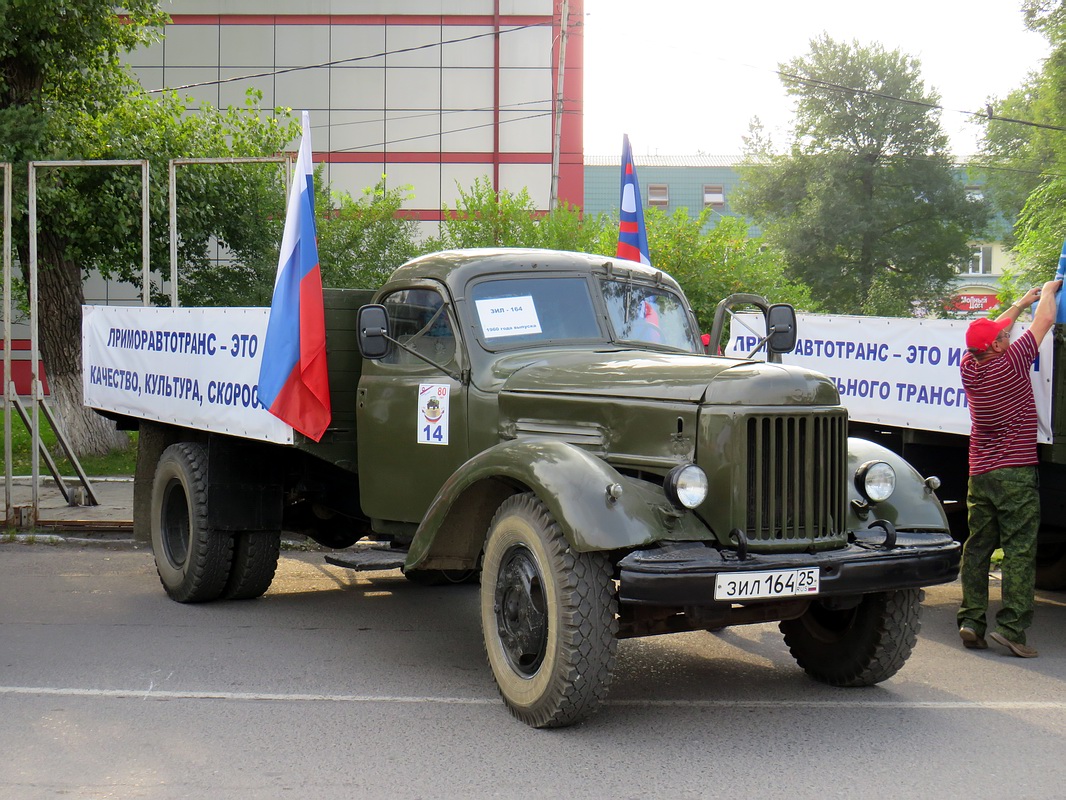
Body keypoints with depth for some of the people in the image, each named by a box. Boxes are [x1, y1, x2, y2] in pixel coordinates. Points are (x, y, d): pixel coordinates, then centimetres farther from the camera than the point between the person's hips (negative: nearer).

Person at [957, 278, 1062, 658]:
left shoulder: (969, 366, 3)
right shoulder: (1010, 362, -13)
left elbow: (992, 330, 24)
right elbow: (1045, 321, 0)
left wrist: (1021, 303, 33)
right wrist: (1048, 291, 18)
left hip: (979, 471, 6)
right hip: (1015, 471, -6)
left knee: (977, 546, 10)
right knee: (1019, 549, -6)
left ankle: (971, 619, 6)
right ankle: (1011, 625, -11)